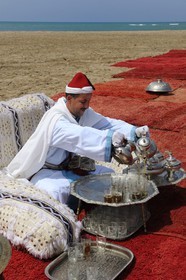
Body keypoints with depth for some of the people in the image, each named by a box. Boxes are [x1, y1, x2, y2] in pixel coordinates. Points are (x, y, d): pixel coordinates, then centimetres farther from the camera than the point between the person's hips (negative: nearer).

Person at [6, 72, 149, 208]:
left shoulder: (84, 113, -3)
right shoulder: (56, 120, -28)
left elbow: (108, 123, -12)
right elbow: (81, 136, -45)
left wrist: (133, 131, -29)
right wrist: (111, 137, -58)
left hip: (72, 165, 8)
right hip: (47, 171, -8)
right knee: (55, 192, -37)